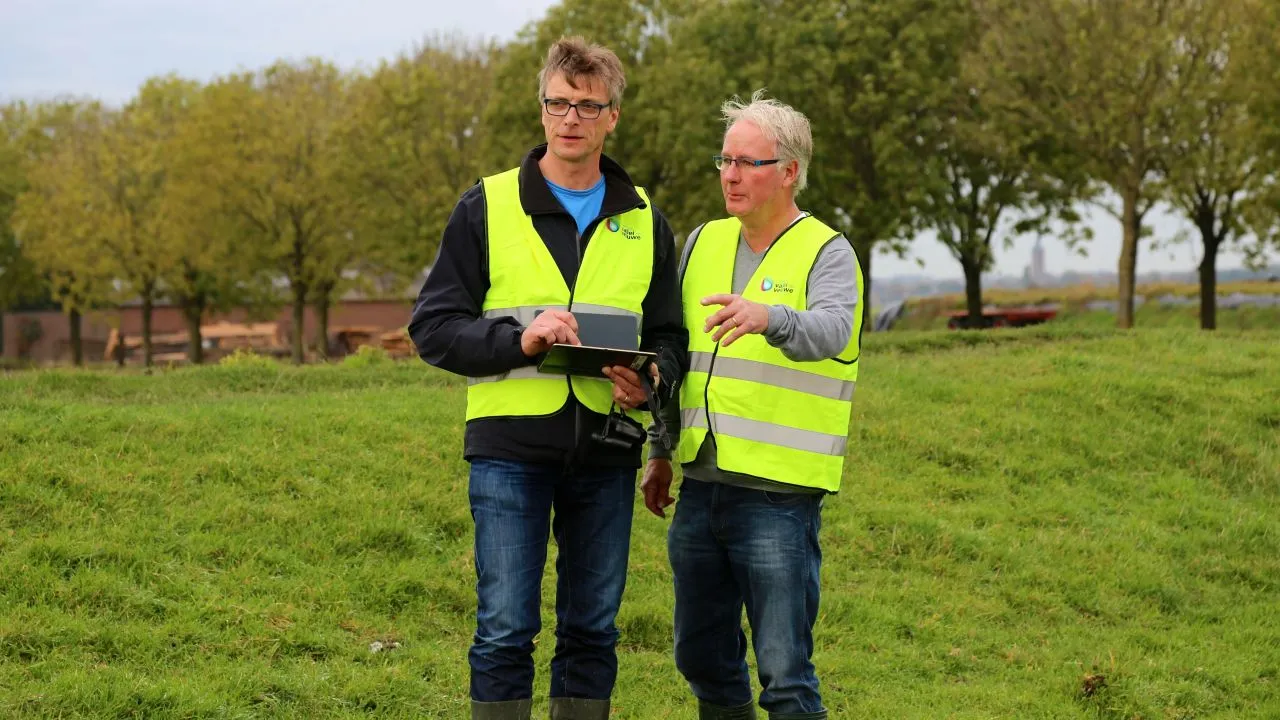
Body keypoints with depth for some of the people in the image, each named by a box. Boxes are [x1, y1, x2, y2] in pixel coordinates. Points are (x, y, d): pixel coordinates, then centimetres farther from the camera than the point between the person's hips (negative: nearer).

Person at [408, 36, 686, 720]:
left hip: (606, 453, 3)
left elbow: (667, 337, 16)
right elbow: (433, 328, -1)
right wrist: (519, 340, -18)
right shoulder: (487, 207, 2)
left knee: (592, 631, 8)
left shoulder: (643, 222, 12)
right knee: (506, 631, -3)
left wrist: (651, 380, -8)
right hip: (511, 448, -3)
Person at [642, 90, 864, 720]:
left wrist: (768, 318, -46)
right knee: (703, 659, 15)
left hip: (780, 496, -6)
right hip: (700, 486, 6)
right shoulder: (703, 243, 14)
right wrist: (660, 452, 21)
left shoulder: (826, 253, -4)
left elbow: (830, 332, -26)